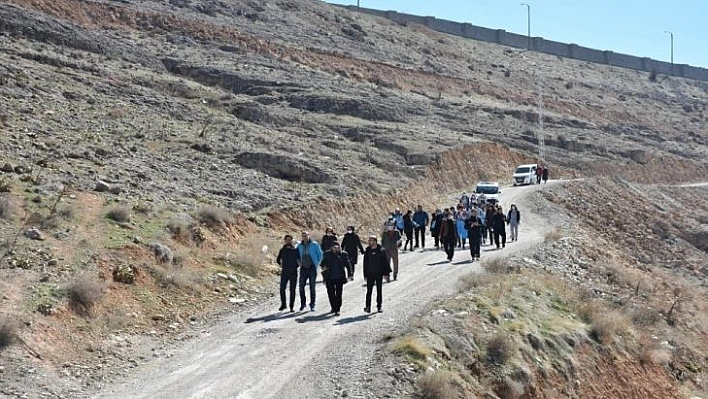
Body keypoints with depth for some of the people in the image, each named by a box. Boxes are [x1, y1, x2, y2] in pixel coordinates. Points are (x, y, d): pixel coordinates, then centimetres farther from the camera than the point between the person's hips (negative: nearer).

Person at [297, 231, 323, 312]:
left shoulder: (314, 244, -3)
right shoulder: (299, 246, 6)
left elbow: (320, 255, 4)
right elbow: (297, 255, 22)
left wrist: (317, 264, 0)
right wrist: (299, 262, 6)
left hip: (312, 268, -3)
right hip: (303, 268, 3)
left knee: (312, 287, -1)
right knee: (301, 286, -2)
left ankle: (312, 304, 7)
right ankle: (302, 304, 11)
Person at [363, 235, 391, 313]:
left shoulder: (381, 250, -4)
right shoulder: (367, 251, 3)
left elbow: (385, 262, -1)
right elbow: (365, 264, 7)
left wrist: (386, 273, -6)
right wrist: (365, 275, 5)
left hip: (379, 274, -1)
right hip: (370, 274, 1)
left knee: (379, 291, 7)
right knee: (369, 291, -6)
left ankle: (379, 306, 16)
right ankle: (368, 306, -7)